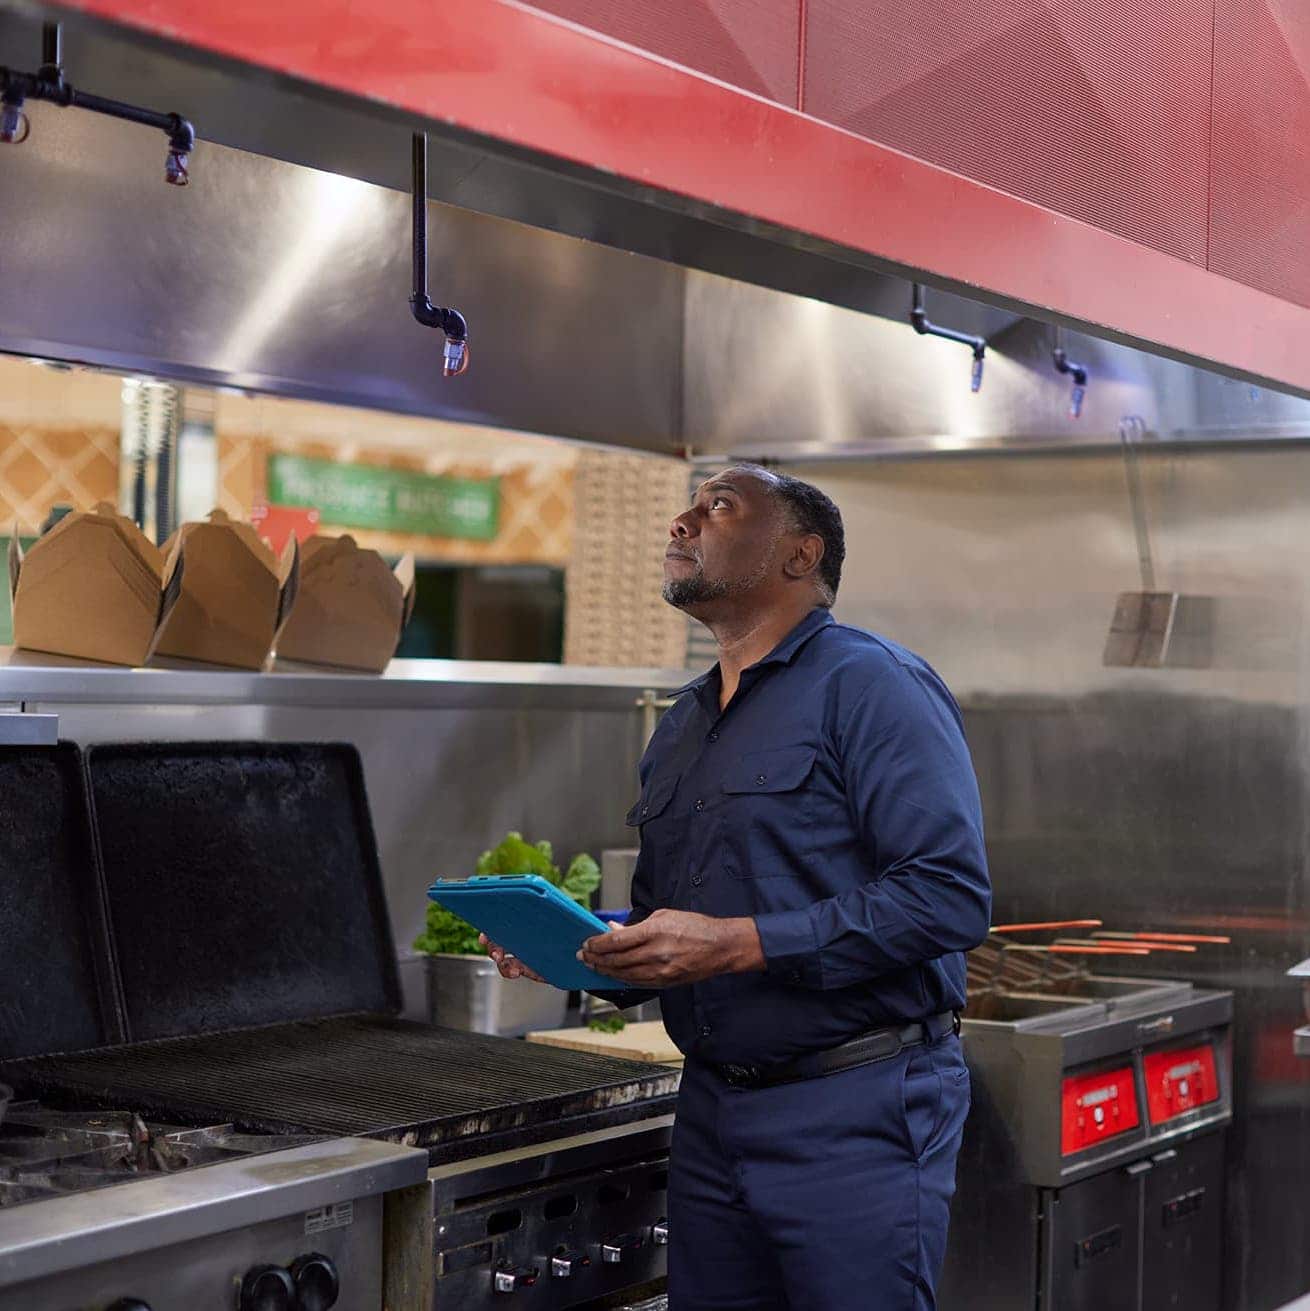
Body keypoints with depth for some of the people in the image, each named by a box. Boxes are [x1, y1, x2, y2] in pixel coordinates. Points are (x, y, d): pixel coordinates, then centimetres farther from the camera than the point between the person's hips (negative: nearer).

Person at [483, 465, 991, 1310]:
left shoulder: (872, 685, -9)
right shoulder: (680, 728, 17)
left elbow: (950, 896, -20)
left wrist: (738, 945, -23)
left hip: (853, 1113, -7)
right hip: (712, 1110, 8)